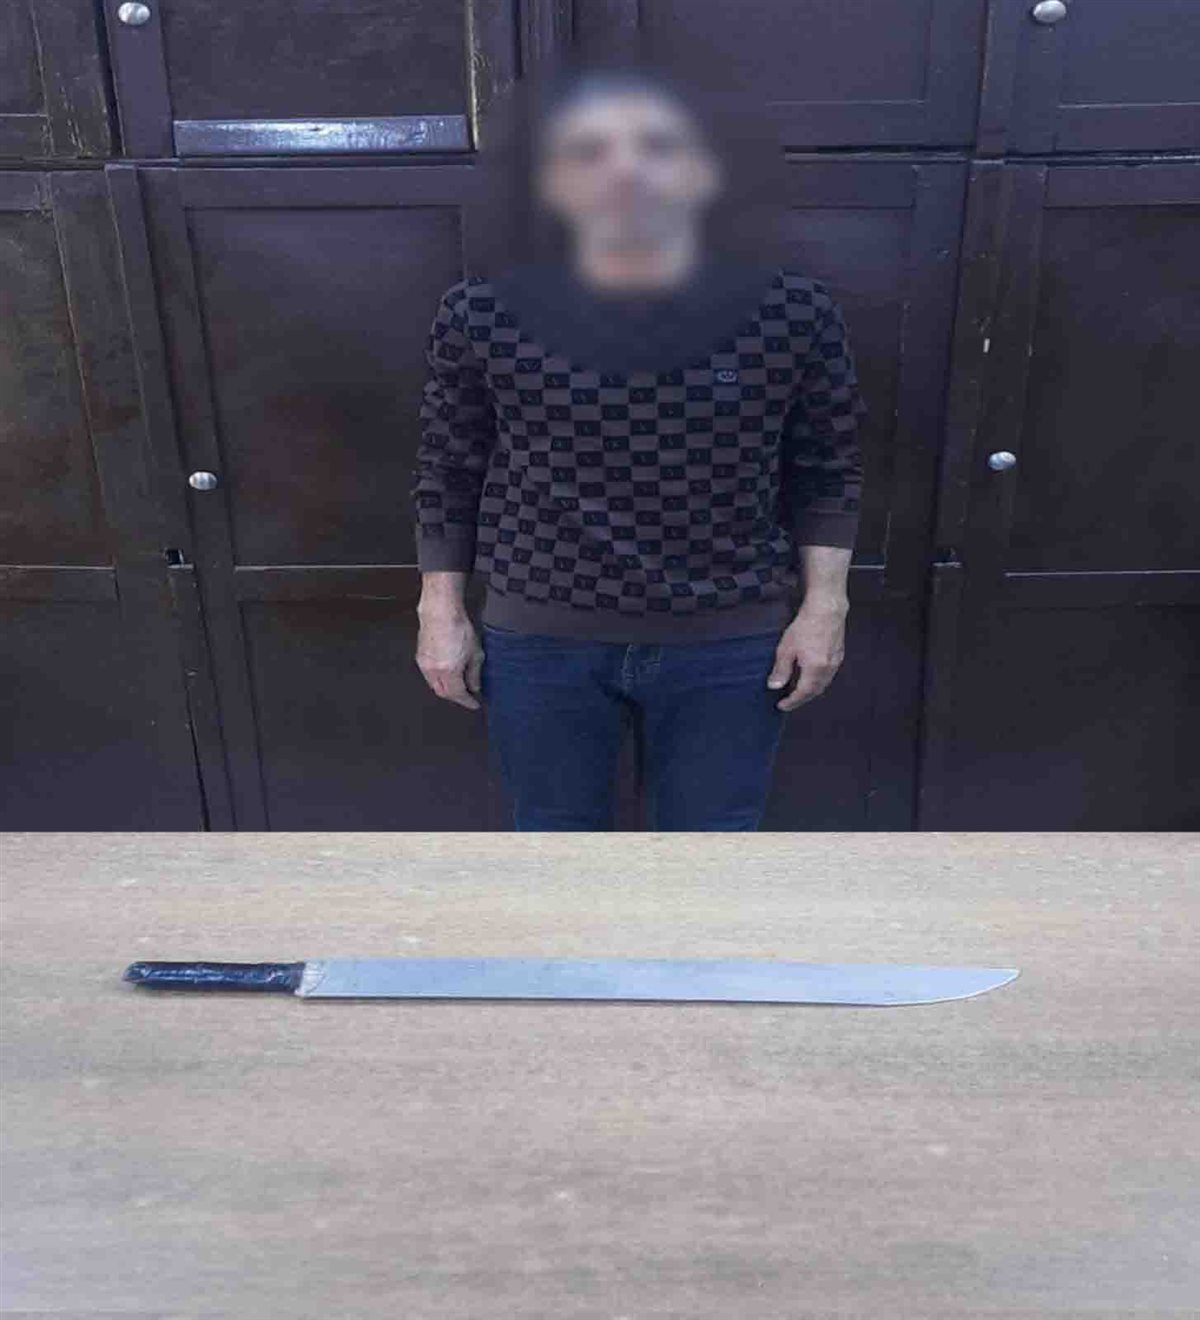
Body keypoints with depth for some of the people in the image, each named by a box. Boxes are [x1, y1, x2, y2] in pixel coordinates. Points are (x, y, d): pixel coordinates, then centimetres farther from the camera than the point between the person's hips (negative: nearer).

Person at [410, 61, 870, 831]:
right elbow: (449, 471, 2)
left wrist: (824, 604, -2)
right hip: (540, 639, 1)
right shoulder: (484, 316, -9)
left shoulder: (792, 311, -9)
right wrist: (442, 609, 3)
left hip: (730, 643, 0)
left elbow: (827, 467, 1)